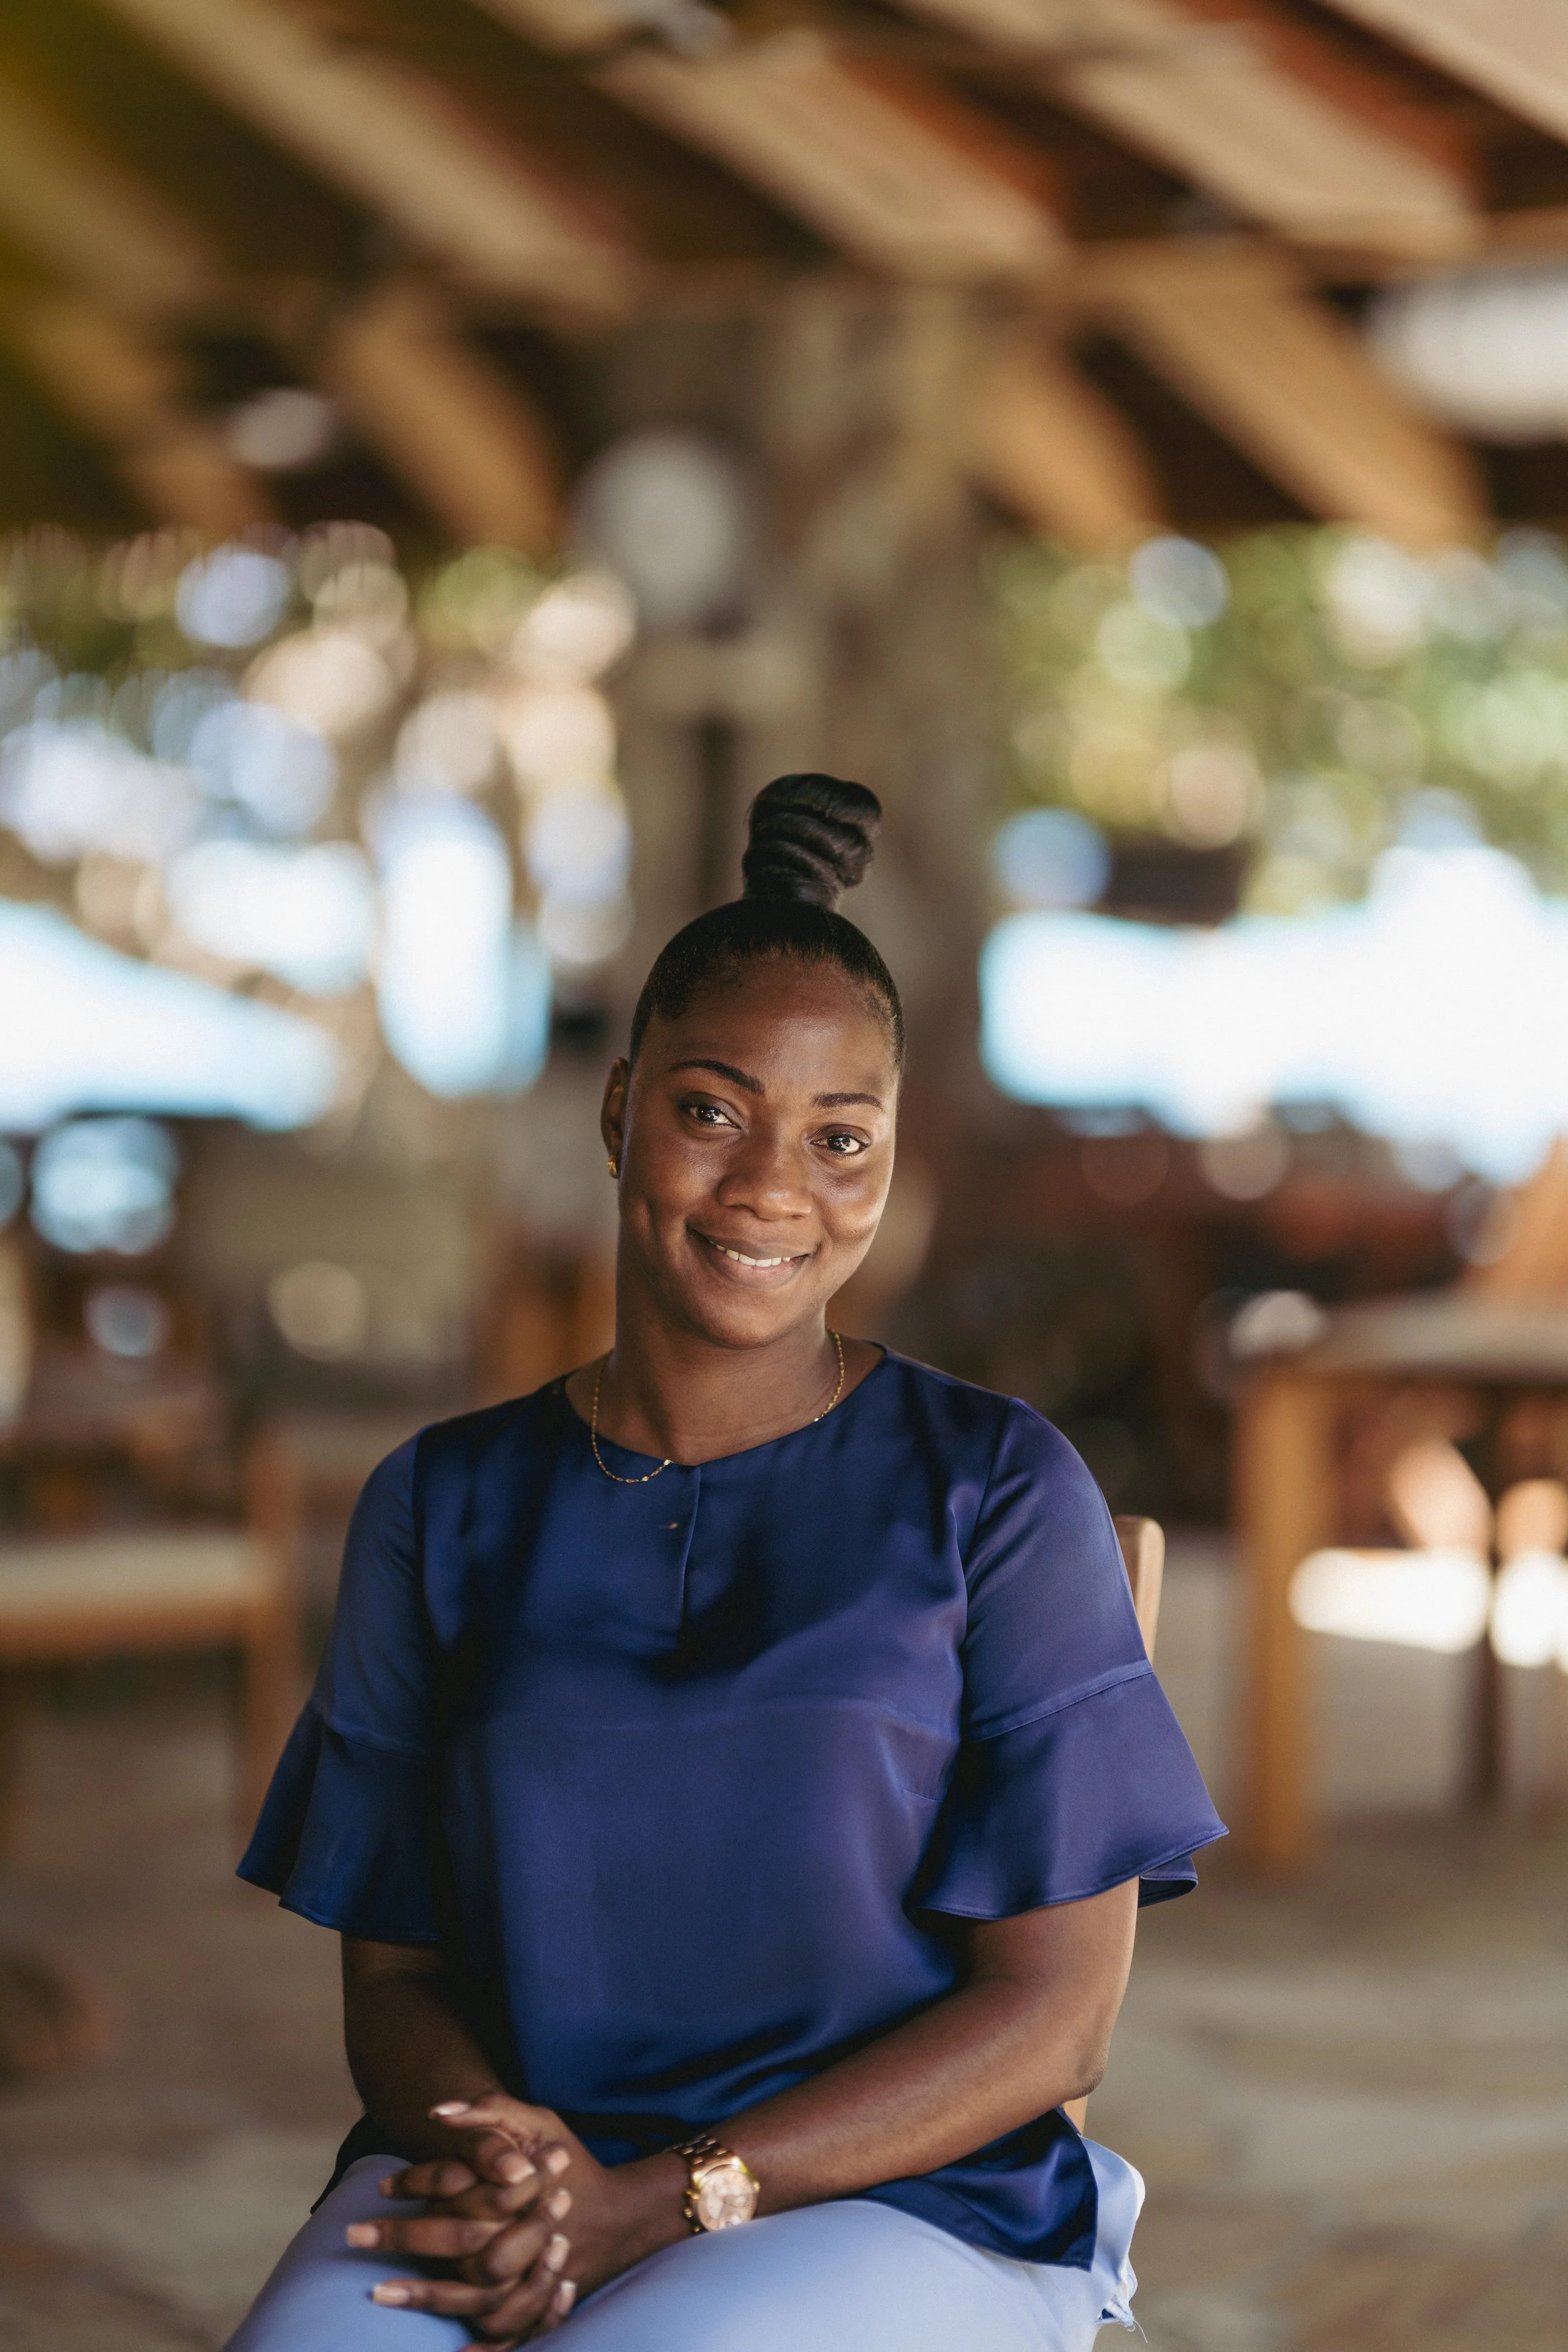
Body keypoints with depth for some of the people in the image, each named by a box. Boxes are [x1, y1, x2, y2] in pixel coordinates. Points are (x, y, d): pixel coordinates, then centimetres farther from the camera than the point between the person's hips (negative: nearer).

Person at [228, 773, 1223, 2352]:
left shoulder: (997, 1491, 3)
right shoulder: (445, 1507, 13)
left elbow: (1055, 2015, -2)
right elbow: (392, 1972, 12)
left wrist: (656, 2203, -13)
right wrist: (510, 2155, -13)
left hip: (899, 2209, -3)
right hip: (491, 2209, 3)